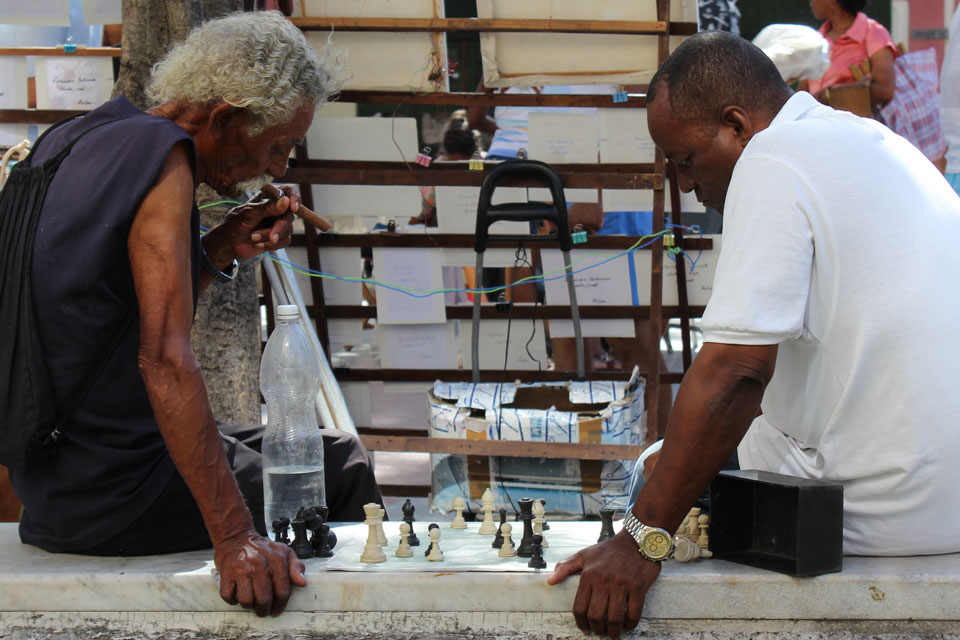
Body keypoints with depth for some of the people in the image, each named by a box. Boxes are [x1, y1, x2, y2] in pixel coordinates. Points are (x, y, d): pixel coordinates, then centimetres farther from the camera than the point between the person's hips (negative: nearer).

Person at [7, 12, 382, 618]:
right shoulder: (161, 153, -18)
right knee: (343, 464, 4)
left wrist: (221, 247, 5)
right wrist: (234, 537, -28)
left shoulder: (71, 139, 9)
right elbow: (165, 360, -27)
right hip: (116, 494, -9)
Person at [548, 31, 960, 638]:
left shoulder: (771, 162, -14)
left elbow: (736, 370, -22)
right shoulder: (879, 143, 15)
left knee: (657, 474, 9)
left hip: (888, 513, -9)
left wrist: (639, 541, -20)